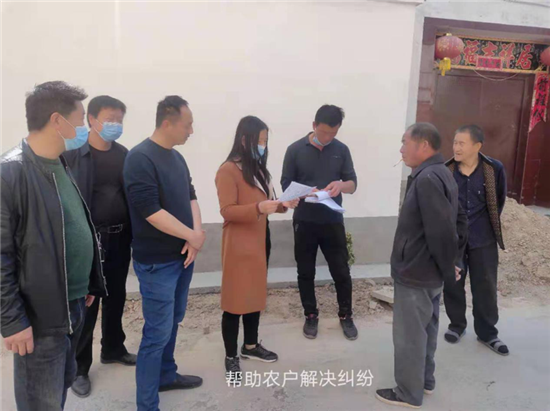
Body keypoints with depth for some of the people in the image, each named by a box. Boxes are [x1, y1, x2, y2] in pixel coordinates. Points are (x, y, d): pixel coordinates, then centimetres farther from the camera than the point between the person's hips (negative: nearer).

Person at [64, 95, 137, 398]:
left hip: (120, 238, 5)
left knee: (116, 298, 18)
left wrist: (132, 234, 4)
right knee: (85, 304, 5)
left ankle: (113, 349, 38)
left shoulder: (123, 155, 6)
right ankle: (79, 368, 22)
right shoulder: (73, 154, -10)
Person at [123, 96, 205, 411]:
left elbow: (190, 196, 11)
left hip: (183, 255, 8)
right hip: (157, 262, -8)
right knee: (158, 332, -1)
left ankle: (166, 375, 39)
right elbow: (150, 211, -23)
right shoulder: (140, 158, -17)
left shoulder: (177, 157, 9)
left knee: (173, 322, 20)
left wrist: (197, 234, -7)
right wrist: (192, 235, -16)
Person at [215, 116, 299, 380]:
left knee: (256, 295, 16)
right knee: (235, 300, 1)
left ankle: (251, 346, 33)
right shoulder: (228, 171, -13)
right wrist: (259, 207, -30)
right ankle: (231, 357, 16)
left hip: (260, 240, 8)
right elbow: (227, 211, -18)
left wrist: (283, 205, 0)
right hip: (238, 245, -8)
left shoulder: (259, 169, 13)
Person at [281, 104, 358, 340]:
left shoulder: (341, 150, 1)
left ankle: (346, 316, 28)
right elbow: (286, 184, -3)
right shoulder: (295, 150, -4)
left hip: (333, 221, 1)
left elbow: (353, 184, 3)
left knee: (341, 271, 8)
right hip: (304, 222, -1)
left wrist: (341, 185, -20)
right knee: (305, 272, 9)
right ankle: (311, 316, 28)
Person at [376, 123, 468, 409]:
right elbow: (458, 221, 14)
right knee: (425, 330, 22)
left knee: (409, 336, 6)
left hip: (415, 275, -10)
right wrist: (452, 263, 13)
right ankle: (425, 381, 39)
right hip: (430, 272, 10)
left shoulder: (427, 179, -24)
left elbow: (442, 231, -28)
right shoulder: (441, 174, 8)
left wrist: (448, 271, -15)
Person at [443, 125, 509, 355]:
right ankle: (457, 325, 31)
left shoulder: (494, 169, -8)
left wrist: (490, 224, 12)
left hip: (483, 239, 0)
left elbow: (500, 200, 8)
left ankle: (487, 333, 25)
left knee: (485, 287, 9)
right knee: (452, 285, 10)